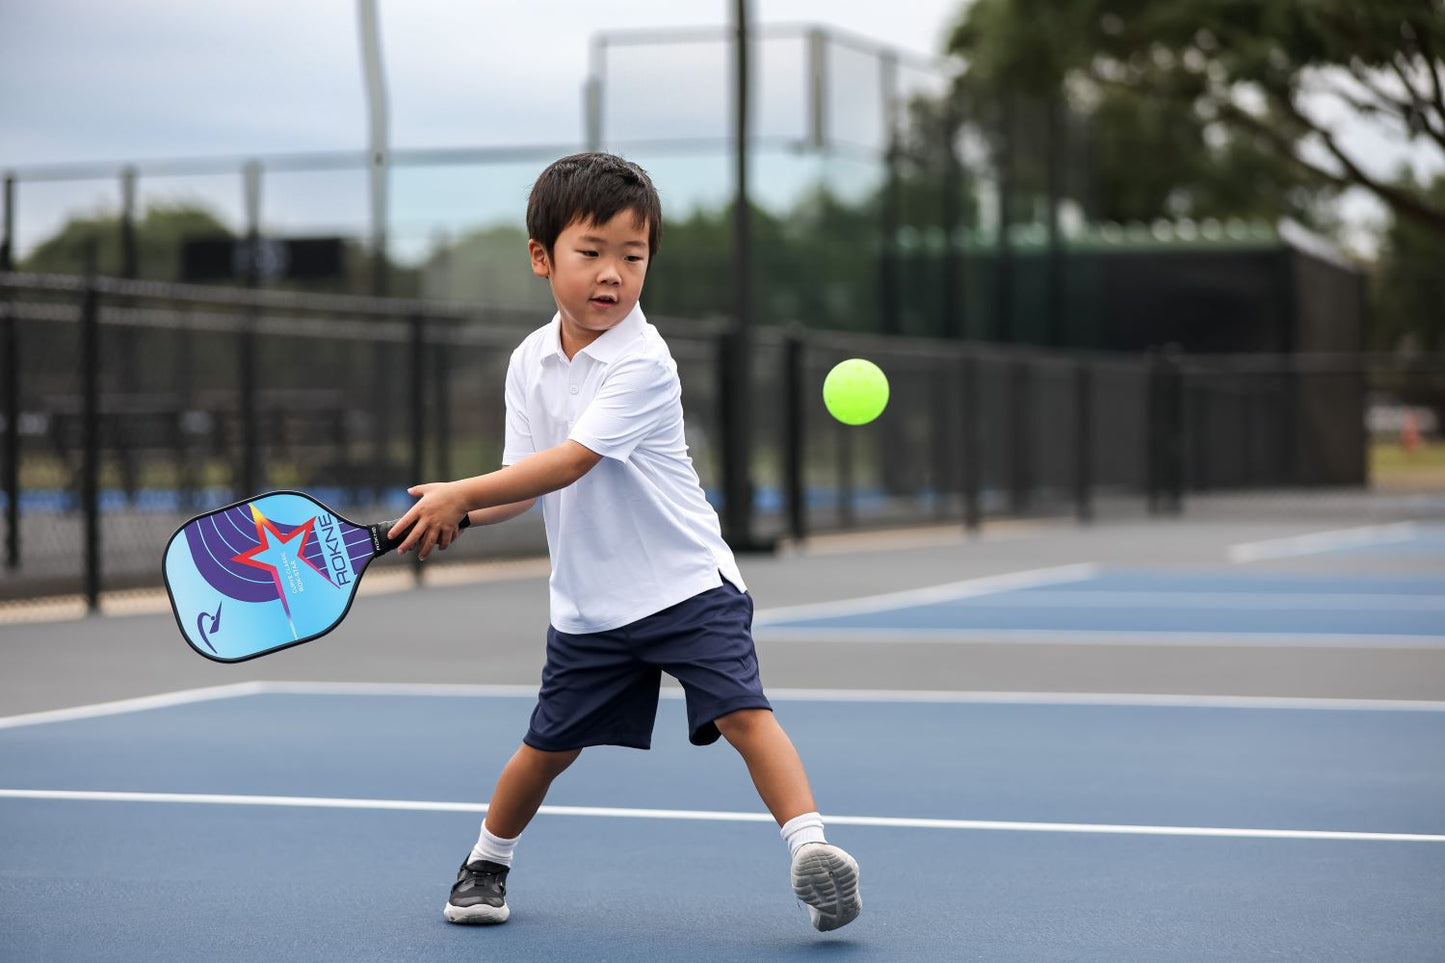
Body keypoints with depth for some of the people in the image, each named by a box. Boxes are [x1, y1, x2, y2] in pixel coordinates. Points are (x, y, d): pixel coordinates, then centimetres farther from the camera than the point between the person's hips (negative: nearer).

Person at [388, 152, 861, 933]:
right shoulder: (530, 363, 2)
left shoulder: (642, 364, -18)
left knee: (741, 710, -20)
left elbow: (573, 461, -27)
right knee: (549, 744, 11)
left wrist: (459, 493, -30)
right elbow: (520, 483, 2)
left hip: (687, 583, -5)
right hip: (587, 602, 5)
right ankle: (486, 862, 33)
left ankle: (811, 854, -19)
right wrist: (454, 512, -17)